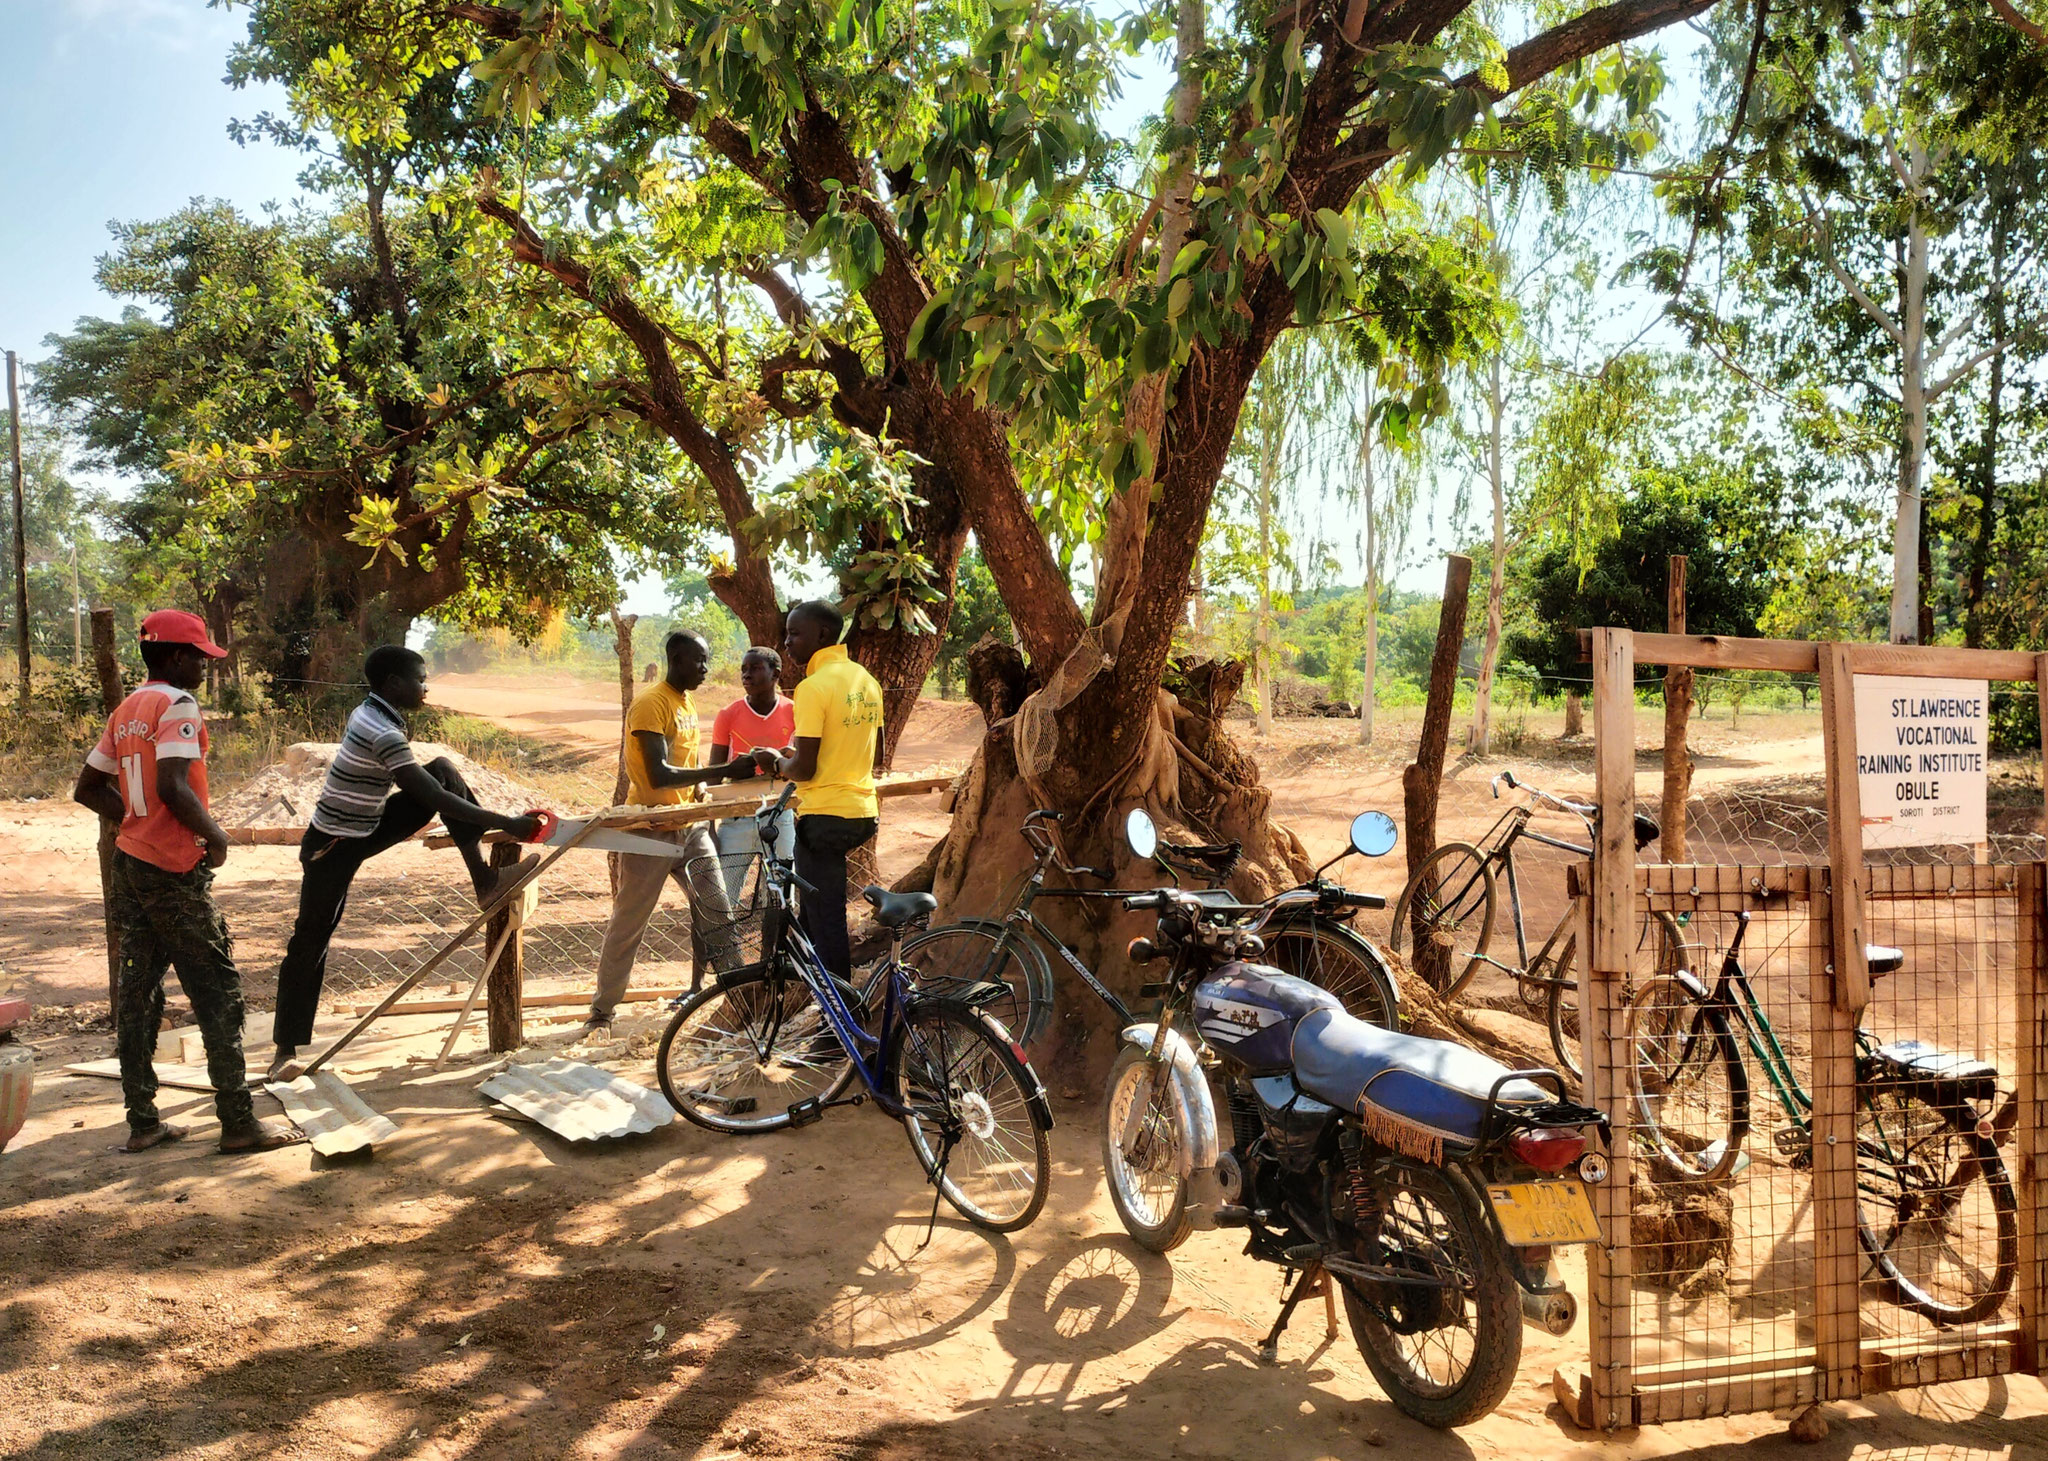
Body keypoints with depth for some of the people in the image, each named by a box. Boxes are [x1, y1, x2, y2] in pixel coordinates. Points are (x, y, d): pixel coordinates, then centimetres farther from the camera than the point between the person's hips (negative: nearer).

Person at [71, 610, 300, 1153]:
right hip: (174, 874, -9)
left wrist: (143, 820, 14)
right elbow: (173, 787, -27)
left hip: (129, 864, 9)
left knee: (138, 992, 11)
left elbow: (88, 790, 16)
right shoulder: (177, 705, -14)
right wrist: (214, 834, -13)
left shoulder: (127, 710, 12)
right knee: (219, 993, -2)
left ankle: (142, 1122, 17)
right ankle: (239, 1123, 1)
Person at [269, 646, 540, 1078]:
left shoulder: (369, 714, 2)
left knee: (443, 769, -4)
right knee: (310, 943, 0)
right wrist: (504, 824, -28)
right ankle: (285, 1051, 12)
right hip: (333, 848, -9)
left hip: (364, 829, 9)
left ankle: (484, 879, -7)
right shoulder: (383, 734, -27)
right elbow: (435, 799, -30)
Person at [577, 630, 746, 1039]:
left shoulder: (687, 701, 10)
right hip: (652, 829, -7)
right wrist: (723, 771, -30)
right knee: (628, 924, 3)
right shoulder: (651, 704, -17)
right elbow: (659, 775, -27)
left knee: (716, 910, 2)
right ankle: (601, 1013, 15)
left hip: (689, 826, 7)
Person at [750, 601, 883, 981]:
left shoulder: (813, 687, -16)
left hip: (825, 815, -8)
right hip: (863, 811, 9)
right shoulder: (865, 680, 10)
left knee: (825, 918, 0)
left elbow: (804, 768, -18)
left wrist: (777, 763, 2)